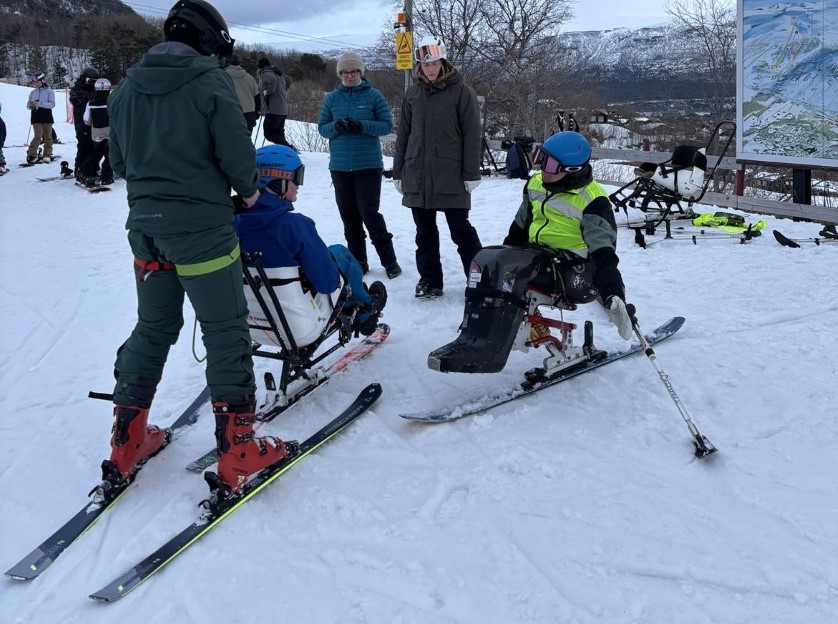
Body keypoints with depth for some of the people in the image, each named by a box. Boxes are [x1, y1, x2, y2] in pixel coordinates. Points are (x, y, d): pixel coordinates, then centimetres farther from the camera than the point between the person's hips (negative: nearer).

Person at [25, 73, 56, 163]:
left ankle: (47, 155, 17)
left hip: (47, 117, -1)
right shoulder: (33, 92, 10)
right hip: (36, 117, 1)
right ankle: (31, 155, -9)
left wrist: (41, 103, -24)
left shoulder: (49, 91, 0)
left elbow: (52, 104, -12)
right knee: (38, 136, -10)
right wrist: (30, 105, -11)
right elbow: (28, 106, 12)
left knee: (48, 136, 6)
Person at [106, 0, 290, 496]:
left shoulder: (129, 86, 8)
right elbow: (236, 153, -12)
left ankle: (128, 442, 23)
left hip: (145, 225, 6)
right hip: (201, 226, -6)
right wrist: (249, 191, 7)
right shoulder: (209, 82, -9)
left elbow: (118, 161, 13)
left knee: (153, 329, 17)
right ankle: (238, 453, 3)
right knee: (226, 333, 1)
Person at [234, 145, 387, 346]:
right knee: (339, 253, 14)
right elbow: (327, 282, -17)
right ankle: (366, 306, 38)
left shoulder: (236, 222, -6)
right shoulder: (294, 225, -23)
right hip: (304, 331, -5)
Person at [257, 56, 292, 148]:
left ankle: (289, 148, -18)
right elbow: (289, 80, 35)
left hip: (273, 110, -9)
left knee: (269, 133, -8)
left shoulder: (265, 73, -7)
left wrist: (268, 92, -18)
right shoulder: (279, 73, 18)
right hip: (283, 110, 9)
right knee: (279, 133, 15)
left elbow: (272, 80, -29)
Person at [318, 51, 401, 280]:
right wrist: (336, 126, -14)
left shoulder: (373, 95, -1)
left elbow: (387, 124, -4)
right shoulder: (332, 98, 7)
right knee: (348, 215, 7)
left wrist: (362, 126, -19)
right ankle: (358, 261, 17)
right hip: (340, 166, 4)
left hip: (368, 165, -4)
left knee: (369, 213, -7)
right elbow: (322, 128, 8)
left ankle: (389, 261, 5)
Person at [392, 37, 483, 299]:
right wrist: (398, 172, 11)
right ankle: (429, 280, 19)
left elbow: (472, 135, -5)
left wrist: (471, 173, -9)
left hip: (451, 177, -4)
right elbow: (403, 134, 14)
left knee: (461, 231, 1)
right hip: (417, 177, 4)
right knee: (425, 232, 9)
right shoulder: (413, 93, 10)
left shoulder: (461, 91, -2)